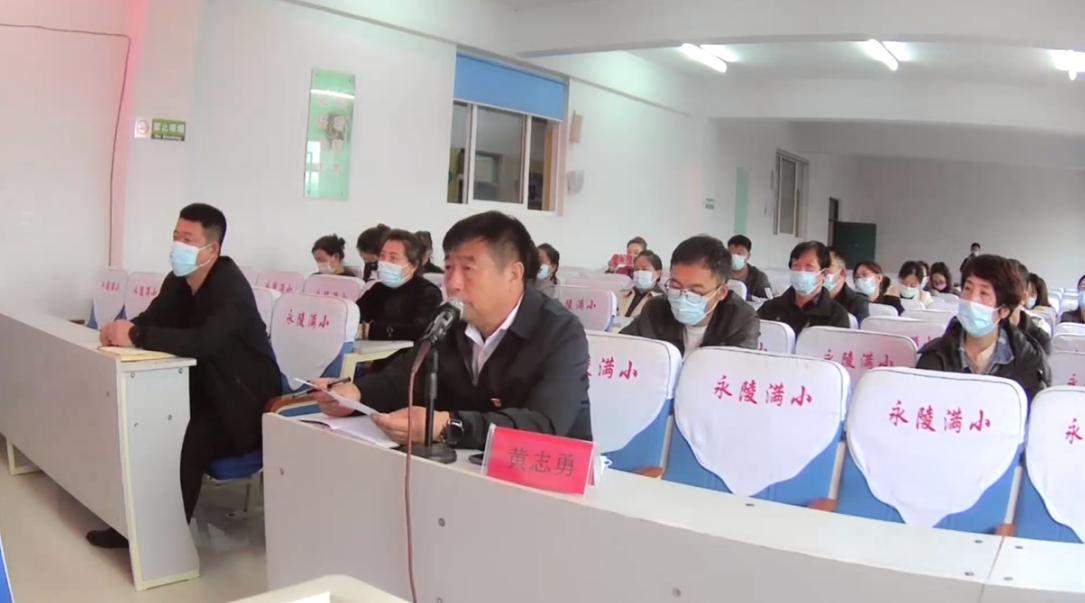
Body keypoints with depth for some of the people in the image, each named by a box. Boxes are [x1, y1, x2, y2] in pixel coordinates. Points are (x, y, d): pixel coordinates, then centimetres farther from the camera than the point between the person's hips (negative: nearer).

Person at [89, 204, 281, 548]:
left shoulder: (231, 288, -22)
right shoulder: (177, 281, 4)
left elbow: (202, 342, -36)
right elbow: (149, 322, 2)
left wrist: (135, 336, -32)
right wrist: (119, 330, -21)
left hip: (246, 404, -8)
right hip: (206, 393, 8)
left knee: (188, 441, -28)